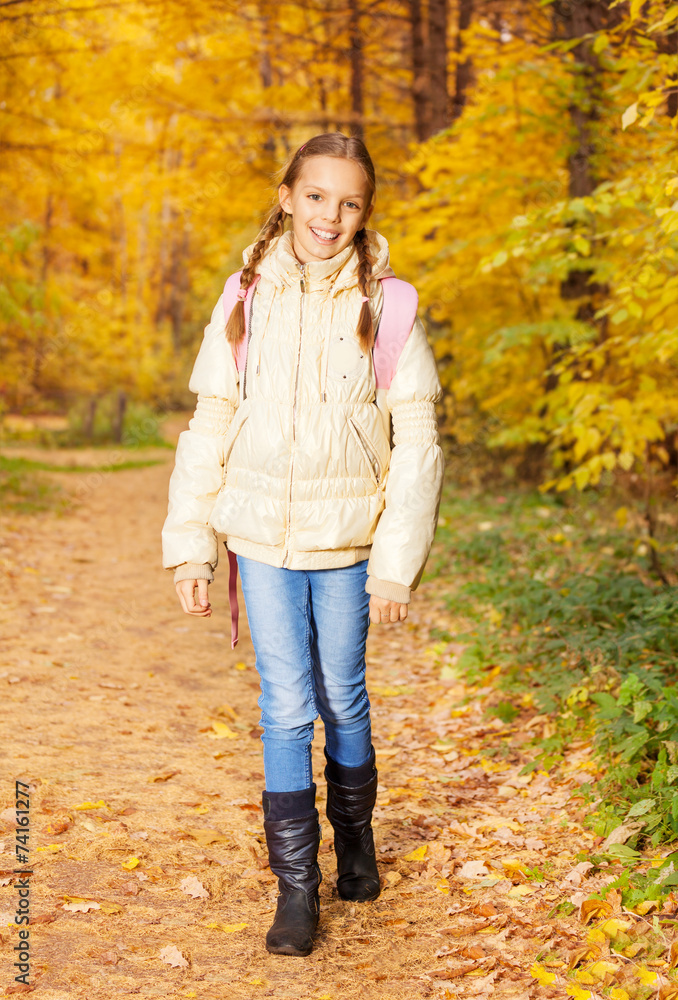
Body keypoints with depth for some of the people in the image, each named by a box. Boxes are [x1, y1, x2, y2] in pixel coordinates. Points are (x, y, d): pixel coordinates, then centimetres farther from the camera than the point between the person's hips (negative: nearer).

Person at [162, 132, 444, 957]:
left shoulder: (387, 305, -4)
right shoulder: (246, 300, 1)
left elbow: (416, 444, -4)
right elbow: (208, 430, 5)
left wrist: (398, 562, -8)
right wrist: (188, 547, 2)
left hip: (347, 539, -1)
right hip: (262, 535, 1)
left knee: (343, 699, 11)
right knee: (286, 708, 0)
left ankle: (355, 836, 37)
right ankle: (296, 885, 11)